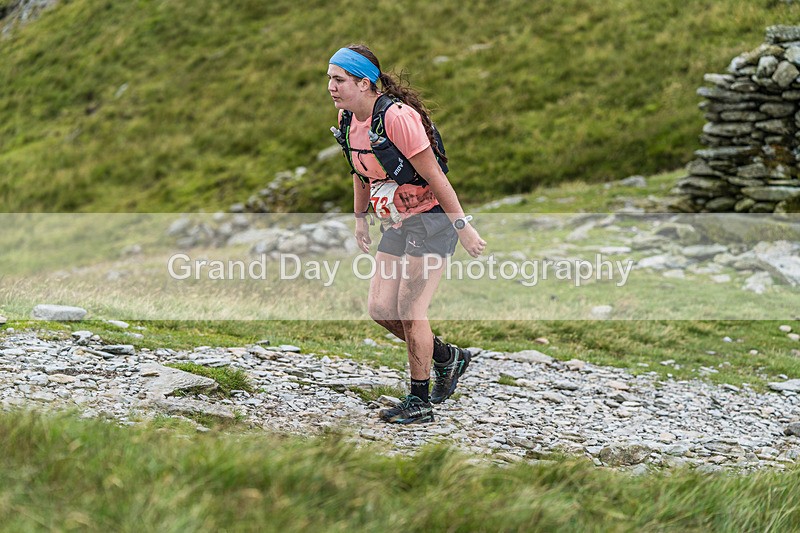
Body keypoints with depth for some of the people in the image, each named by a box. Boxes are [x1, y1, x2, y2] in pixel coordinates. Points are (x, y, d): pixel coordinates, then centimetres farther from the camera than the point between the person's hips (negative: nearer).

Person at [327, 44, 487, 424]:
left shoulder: (397, 116, -24)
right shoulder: (348, 118, 2)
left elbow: (433, 176, -21)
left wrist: (462, 226, -17)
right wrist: (359, 218, 20)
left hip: (431, 220, -8)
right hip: (397, 224, 8)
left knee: (409, 310, -7)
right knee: (380, 309, 3)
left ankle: (419, 401, 7)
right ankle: (447, 358, 25)